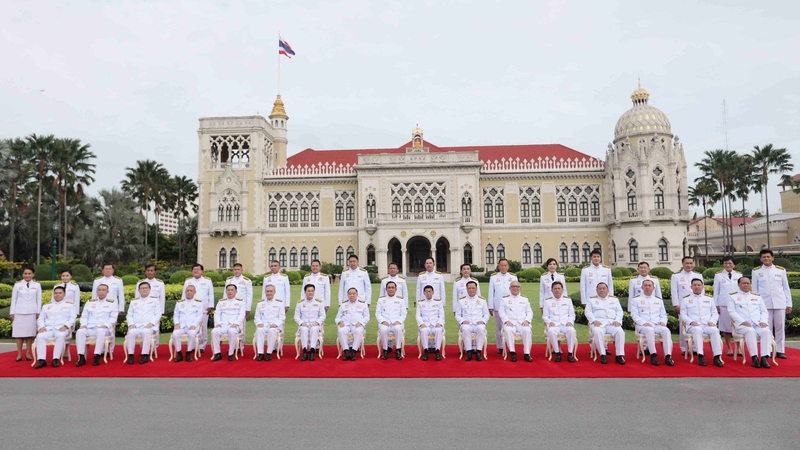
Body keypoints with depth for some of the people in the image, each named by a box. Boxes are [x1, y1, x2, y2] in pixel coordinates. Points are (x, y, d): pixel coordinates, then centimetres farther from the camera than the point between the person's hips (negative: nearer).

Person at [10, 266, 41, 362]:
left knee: (30, 332, 2)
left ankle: (28, 353, 10)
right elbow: (14, 299, 6)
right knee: (19, 332, 0)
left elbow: (39, 300, 6)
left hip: (32, 312, 0)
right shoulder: (17, 285, 4)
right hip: (19, 312, 0)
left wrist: (38, 312, 2)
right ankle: (19, 354, 7)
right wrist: (12, 313, 2)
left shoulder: (37, 285, 4)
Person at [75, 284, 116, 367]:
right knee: (80, 332, -30)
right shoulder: (90, 302, 21)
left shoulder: (111, 303, 12)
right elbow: (84, 316, 18)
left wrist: (105, 325, -14)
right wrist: (83, 324, -3)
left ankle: (97, 357, -37)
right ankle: (81, 358, -30)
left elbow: (113, 318, 3)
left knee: (100, 331, -39)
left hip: (104, 329, -3)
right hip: (90, 328, 3)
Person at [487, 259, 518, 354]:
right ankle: (500, 347, 11)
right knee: (499, 327, 3)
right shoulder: (493, 277, 7)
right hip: (498, 306, 0)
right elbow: (491, 292, 6)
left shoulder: (513, 277, 10)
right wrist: (490, 307, 3)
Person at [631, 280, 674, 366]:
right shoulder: (636, 299, 12)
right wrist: (644, 323, -14)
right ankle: (653, 355, -37)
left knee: (666, 330, -30)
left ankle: (668, 356, -36)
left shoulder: (659, 300, 24)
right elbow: (634, 315, 3)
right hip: (643, 326, -3)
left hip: (657, 325, 3)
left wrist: (663, 321, -2)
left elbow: (663, 315, 22)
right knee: (649, 330, -38)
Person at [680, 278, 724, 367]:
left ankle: (717, 357, -34)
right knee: (697, 330, -38)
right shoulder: (685, 299, 14)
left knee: (714, 330, -33)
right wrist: (691, 322, -11)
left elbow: (715, 313, 18)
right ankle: (700, 356, -41)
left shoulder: (709, 298, 21)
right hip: (693, 325, -2)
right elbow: (683, 315, 8)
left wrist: (712, 321, -4)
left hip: (707, 325, 2)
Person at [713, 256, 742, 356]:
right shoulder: (718, 275, 4)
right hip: (724, 304, -1)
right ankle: (729, 348, 12)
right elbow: (716, 291, 5)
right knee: (726, 326, 3)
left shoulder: (739, 275, 8)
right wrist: (716, 305, 1)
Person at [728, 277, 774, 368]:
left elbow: (764, 311, 19)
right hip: (742, 325, -3)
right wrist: (743, 322, -14)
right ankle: (754, 358, -39)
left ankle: (764, 358, -35)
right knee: (750, 331, -37)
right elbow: (731, 312, 1)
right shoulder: (733, 297, 14)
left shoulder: (757, 297, 26)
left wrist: (763, 321, -3)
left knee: (766, 331, -30)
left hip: (758, 324, 3)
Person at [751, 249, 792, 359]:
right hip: (764, 304, -1)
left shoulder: (781, 270, 8)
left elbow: (786, 288, 9)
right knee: (767, 328, 1)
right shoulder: (756, 271, 5)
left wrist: (789, 304, 6)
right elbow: (754, 290, 7)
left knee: (780, 327, 3)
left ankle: (780, 351, 10)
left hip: (780, 304, 1)